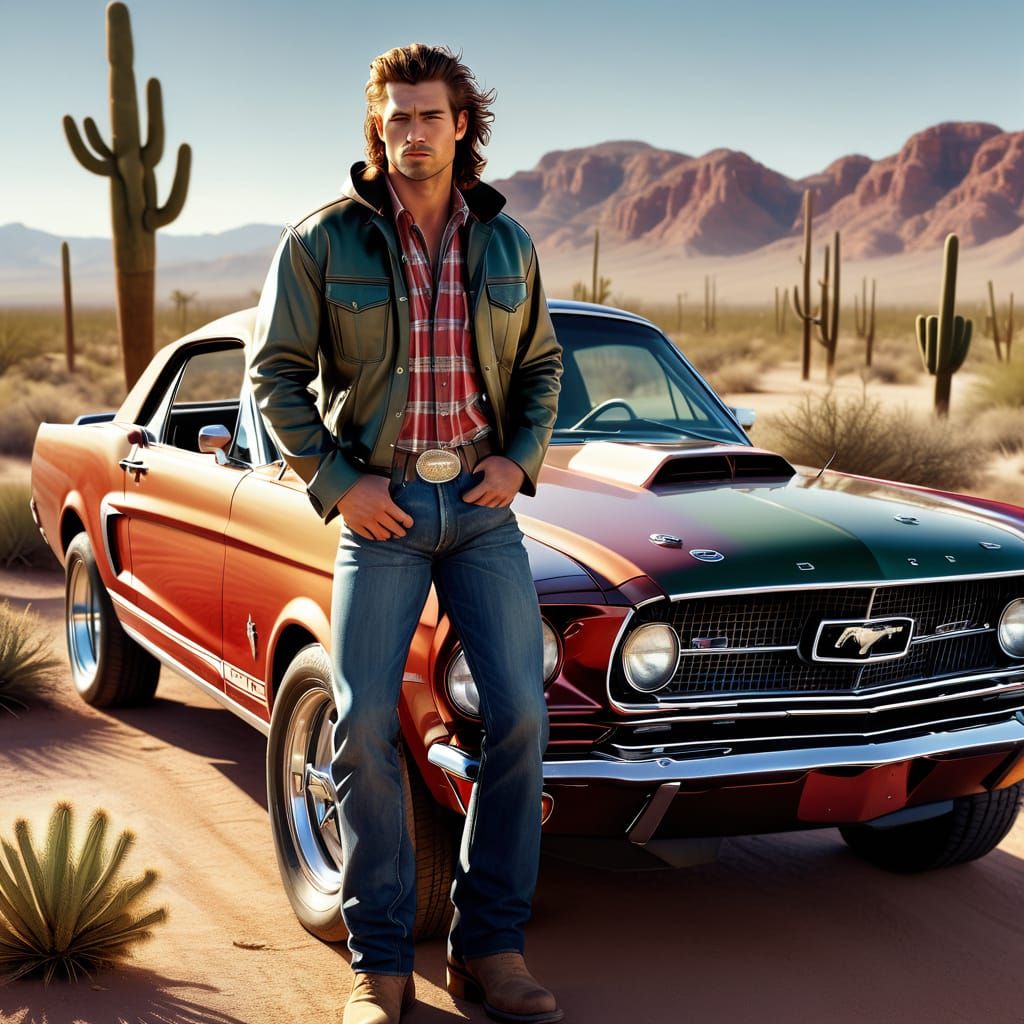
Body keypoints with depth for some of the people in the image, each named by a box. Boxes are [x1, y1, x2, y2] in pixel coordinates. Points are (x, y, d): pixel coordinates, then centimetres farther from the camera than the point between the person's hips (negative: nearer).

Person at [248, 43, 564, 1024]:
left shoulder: (506, 243, 6)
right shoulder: (324, 239, -3)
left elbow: (540, 365, 17)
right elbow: (275, 371, -1)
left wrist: (520, 458, 1)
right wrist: (337, 482, -9)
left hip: (482, 503, 3)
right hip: (379, 504, -2)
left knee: (518, 714, -5)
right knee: (365, 726, -6)